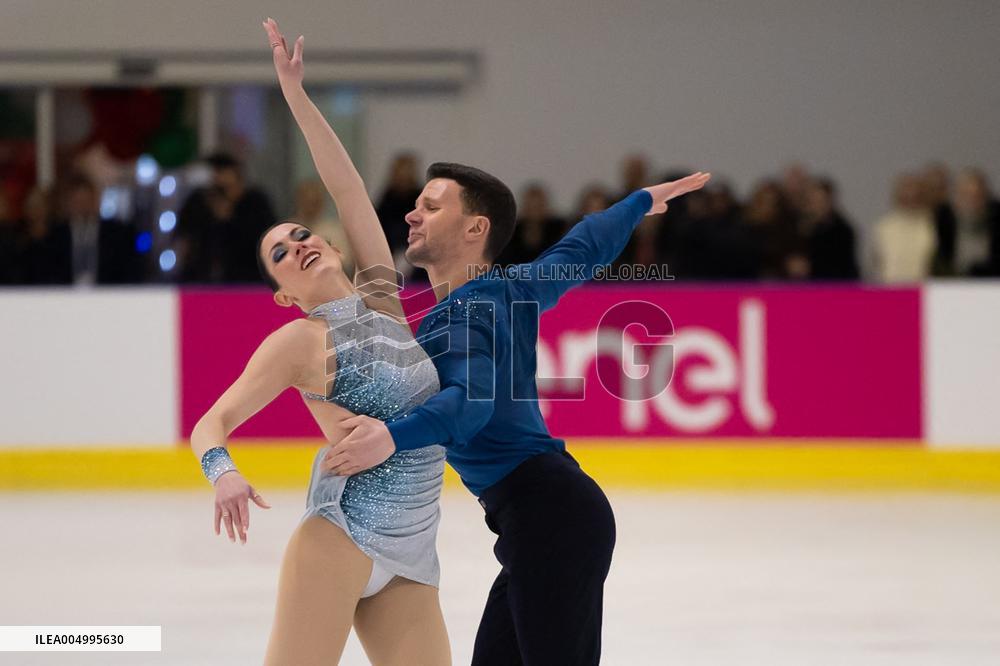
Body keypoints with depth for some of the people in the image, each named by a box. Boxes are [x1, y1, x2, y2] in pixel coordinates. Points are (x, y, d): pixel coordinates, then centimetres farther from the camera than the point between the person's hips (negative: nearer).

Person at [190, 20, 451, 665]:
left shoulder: (382, 301, 15)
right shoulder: (300, 341, 1)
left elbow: (348, 189, 14)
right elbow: (209, 425, -4)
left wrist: (296, 92, 12)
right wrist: (225, 473, -27)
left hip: (409, 561, 6)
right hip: (346, 529, -6)